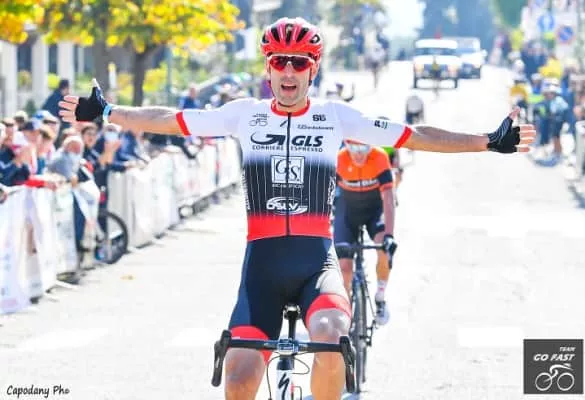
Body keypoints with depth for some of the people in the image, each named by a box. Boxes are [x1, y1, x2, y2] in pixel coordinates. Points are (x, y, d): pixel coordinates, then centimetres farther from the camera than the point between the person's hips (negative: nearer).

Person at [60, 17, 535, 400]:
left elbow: (415, 136, 3)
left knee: (329, 337, -33)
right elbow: (168, 120, 7)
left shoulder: (336, 116, 5)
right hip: (263, 262, 1)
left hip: (317, 259, -1)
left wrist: (490, 142, -2)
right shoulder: (245, 114, 7)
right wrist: (104, 113, 1)